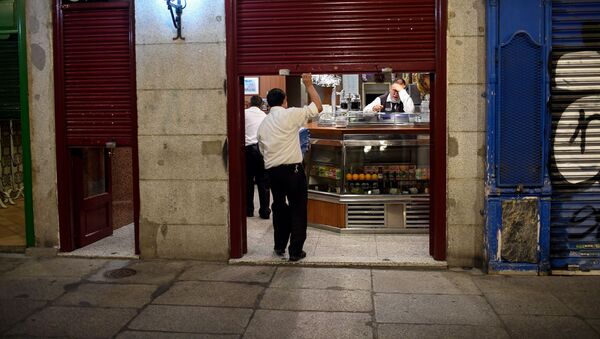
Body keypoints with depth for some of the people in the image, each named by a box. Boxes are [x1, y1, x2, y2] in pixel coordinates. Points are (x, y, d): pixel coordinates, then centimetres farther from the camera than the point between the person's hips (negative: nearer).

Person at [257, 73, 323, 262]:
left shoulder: (263, 124, 10)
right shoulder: (290, 114, -7)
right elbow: (318, 107, -3)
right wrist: (309, 85, 6)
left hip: (272, 170, 6)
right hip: (292, 169, -5)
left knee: (279, 207, 20)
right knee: (298, 209, 5)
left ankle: (280, 246, 28)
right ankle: (295, 251, 7)